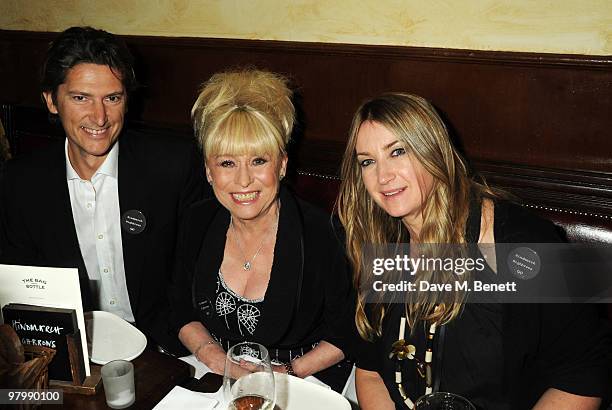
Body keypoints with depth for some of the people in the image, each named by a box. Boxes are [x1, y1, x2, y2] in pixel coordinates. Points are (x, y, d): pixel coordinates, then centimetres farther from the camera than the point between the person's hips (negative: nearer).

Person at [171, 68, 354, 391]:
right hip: (215, 383, 3)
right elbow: (184, 311, 7)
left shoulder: (323, 234, -18)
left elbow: (346, 333, -5)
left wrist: (288, 372, -13)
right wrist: (210, 353, -9)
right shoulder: (198, 222, -5)